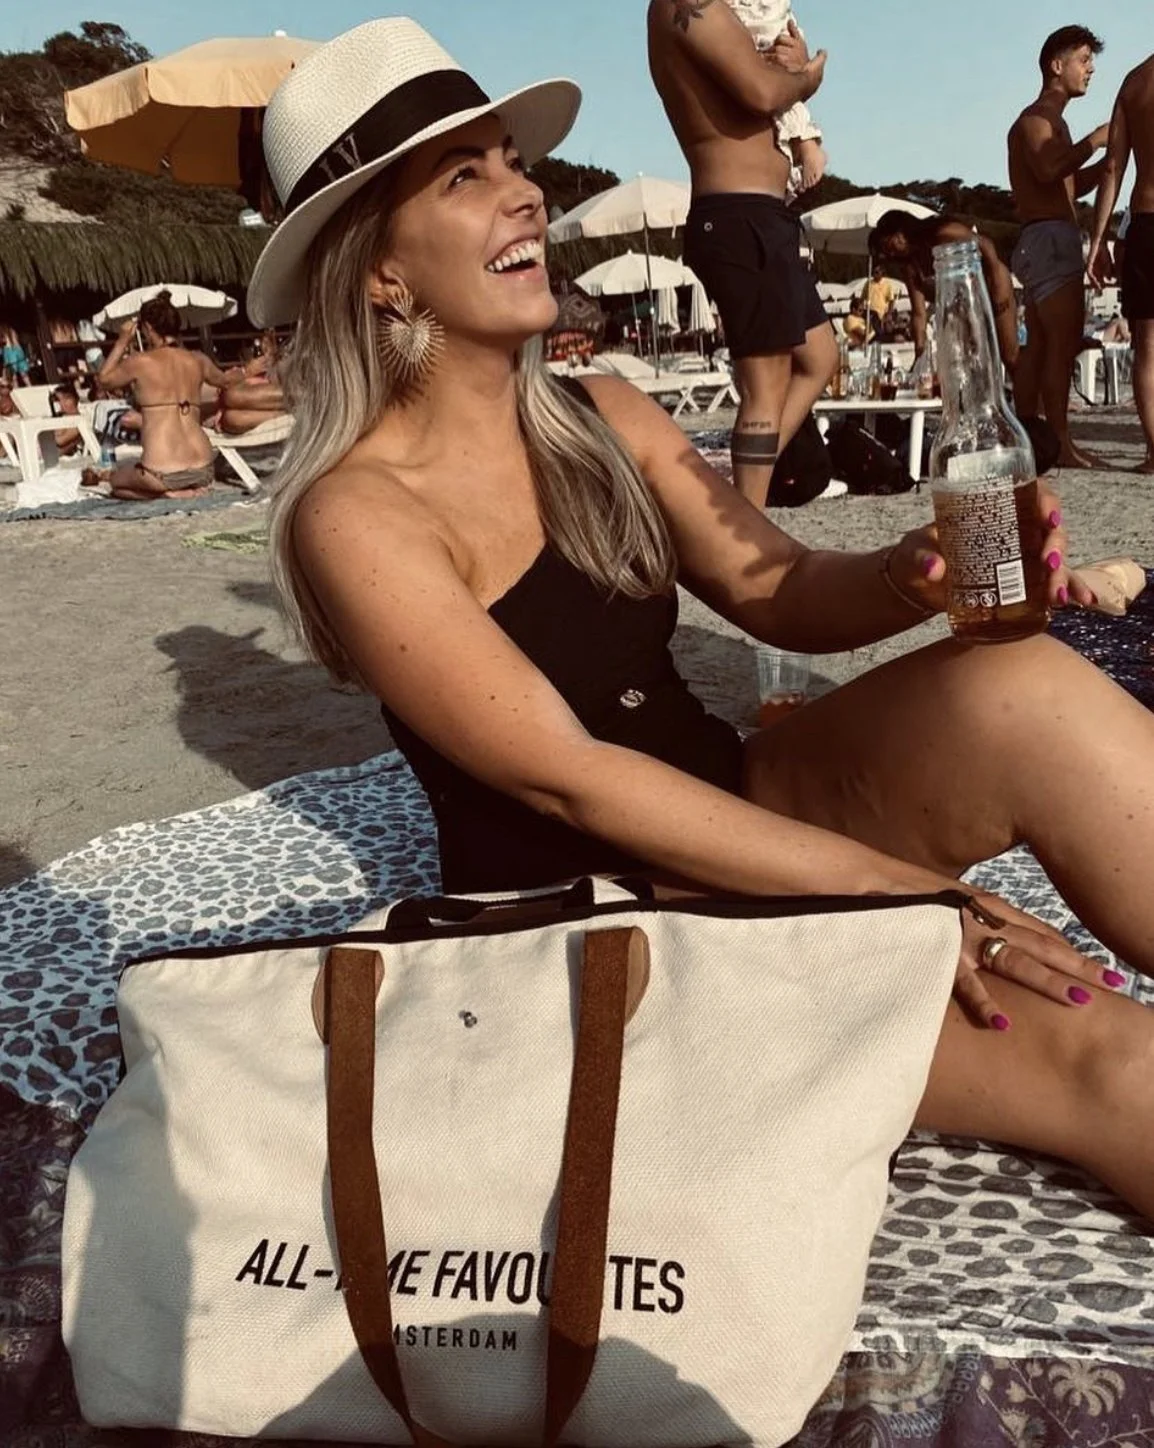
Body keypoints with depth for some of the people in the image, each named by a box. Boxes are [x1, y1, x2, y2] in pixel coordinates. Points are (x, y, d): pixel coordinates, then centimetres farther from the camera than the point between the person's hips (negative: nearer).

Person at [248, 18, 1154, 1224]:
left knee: (1028, 689, -23)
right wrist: (883, 883, -24)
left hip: (737, 813, 6)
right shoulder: (358, 515, -16)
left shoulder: (605, 417, 4)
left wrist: (913, 576, -20)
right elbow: (566, 776, -21)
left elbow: (783, 594, 3)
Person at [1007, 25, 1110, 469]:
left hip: (1045, 241, 11)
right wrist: (1094, 140, -15)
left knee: (1038, 345, 7)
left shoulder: (1050, 121, 28)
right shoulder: (1036, 118, -4)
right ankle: (1061, 442, -24)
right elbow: (1047, 170, -23)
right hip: (1050, 238, -11)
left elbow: (1072, 185, 27)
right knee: (1064, 342, -18)